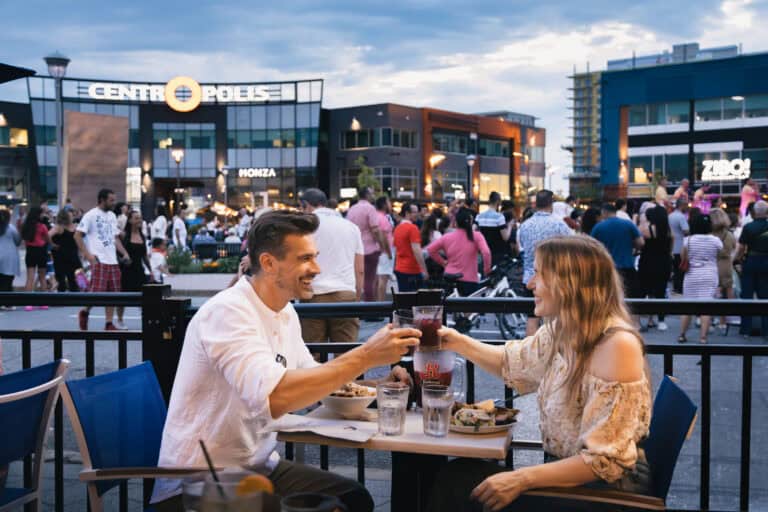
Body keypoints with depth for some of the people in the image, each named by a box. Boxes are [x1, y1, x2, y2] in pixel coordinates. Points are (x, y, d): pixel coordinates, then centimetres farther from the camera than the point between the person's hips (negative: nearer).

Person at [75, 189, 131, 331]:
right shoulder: (91, 215, -5)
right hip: (98, 260, -7)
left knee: (113, 293, 6)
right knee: (97, 291, -12)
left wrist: (124, 253, 7)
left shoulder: (112, 216, 16)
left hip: (113, 261, 7)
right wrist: (87, 254, -15)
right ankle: (85, 312, 14)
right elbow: (77, 236, -7)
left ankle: (109, 323, 12)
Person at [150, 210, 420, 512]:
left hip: (259, 467, 8)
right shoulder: (228, 311, -22)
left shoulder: (285, 313, 5)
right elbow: (274, 397, -36)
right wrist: (365, 356, -31)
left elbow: (309, 382, 14)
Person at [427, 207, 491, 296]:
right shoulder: (476, 236, -7)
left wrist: (442, 262, 14)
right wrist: (487, 269, -6)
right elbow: (486, 252, -20)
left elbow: (430, 250, 4)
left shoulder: (447, 237, 1)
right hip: (470, 280, -3)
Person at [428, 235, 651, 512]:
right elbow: (513, 363, 24)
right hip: (564, 473, 8)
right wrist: (458, 342, 11)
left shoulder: (618, 344, -24)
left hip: (608, 488, -7)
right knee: (455, 476, -7)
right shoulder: (560, 330, 2)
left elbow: (605, 461, -24)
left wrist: (521, 479, -27)